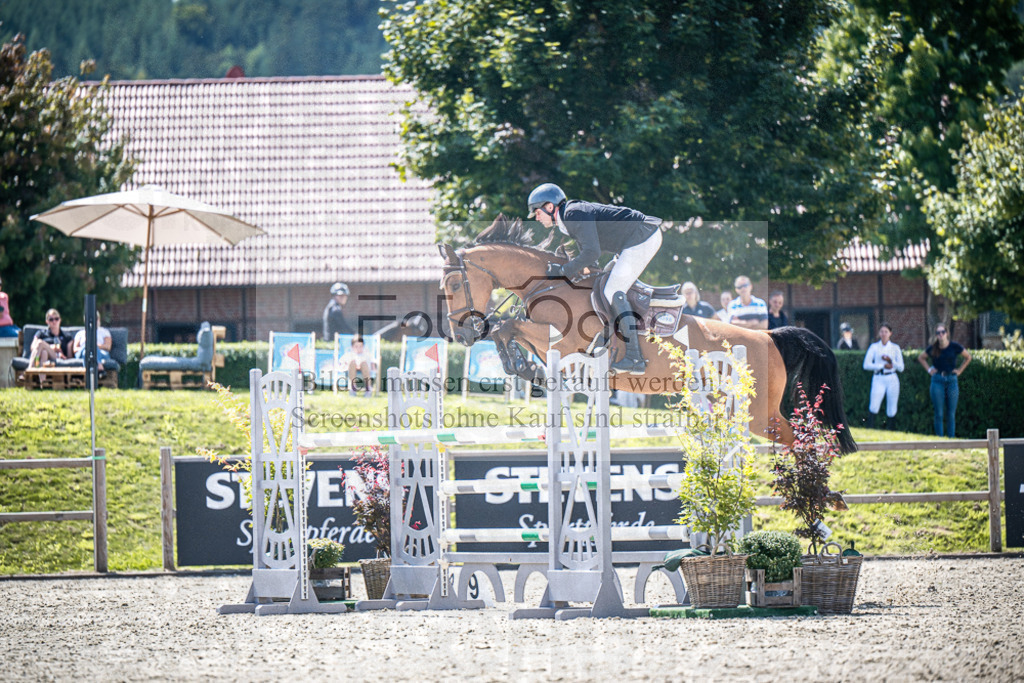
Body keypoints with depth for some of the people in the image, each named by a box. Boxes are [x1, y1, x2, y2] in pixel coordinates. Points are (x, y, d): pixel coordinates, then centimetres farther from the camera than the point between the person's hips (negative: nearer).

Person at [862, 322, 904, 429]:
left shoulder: (895, 348, 11)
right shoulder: (874, 347, 8)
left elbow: (901, 368, 6)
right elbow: (866, 365, -2)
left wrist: (891, 361, -11)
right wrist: (883, 366, -10)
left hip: (892, 380, 2)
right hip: (878, 379, -2)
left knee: (891, 411, 0)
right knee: (873, 407, -18)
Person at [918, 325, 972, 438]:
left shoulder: (954, 347, 0)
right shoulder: (933, 348, 3)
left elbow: (968, 357, 15)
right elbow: (921, 358, 20)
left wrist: (960, 370, 7)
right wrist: (929, 369, 7)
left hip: (952, 380, 0)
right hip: (938, 381, 0)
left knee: (951, 414, 2)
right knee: (939, 414, -1)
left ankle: (951, 438, 6)